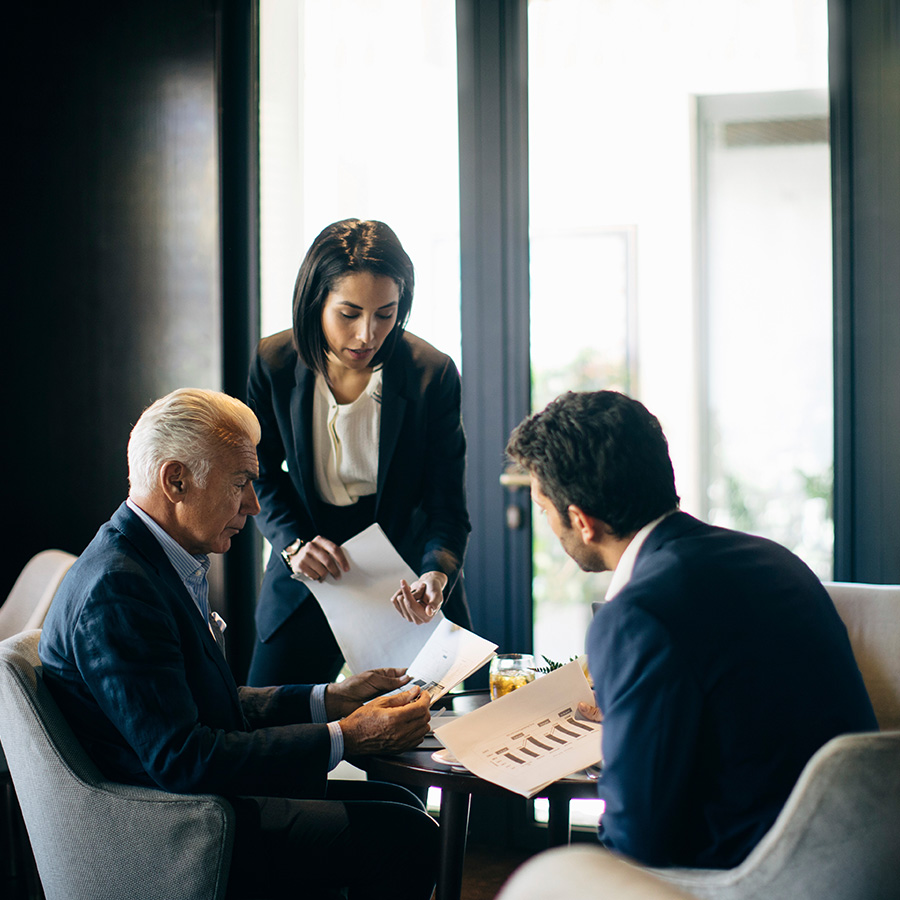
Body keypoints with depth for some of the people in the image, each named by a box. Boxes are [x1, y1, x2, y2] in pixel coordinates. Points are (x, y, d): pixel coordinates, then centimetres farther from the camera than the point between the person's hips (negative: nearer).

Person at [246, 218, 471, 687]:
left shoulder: (433, 374, -15)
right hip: (306, 577, 1)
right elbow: (261, 475, 3)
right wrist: (292, 543, -16)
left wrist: (436, 575, -34)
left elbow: (446, 507, -13)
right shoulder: (274, 363, -10)